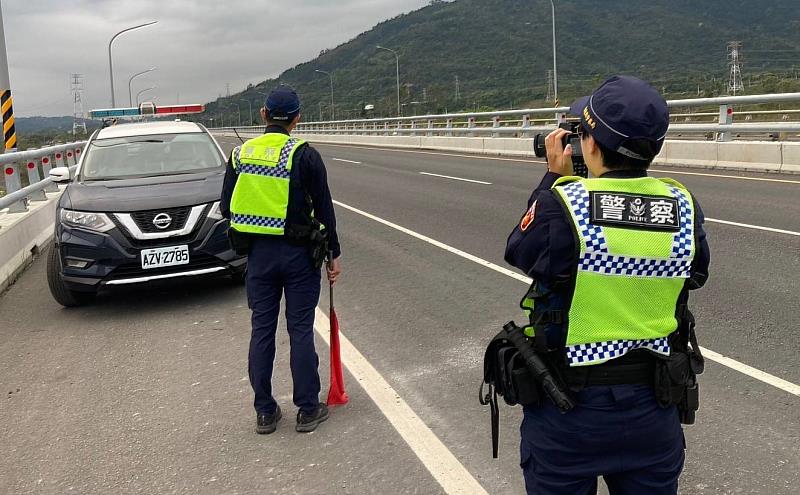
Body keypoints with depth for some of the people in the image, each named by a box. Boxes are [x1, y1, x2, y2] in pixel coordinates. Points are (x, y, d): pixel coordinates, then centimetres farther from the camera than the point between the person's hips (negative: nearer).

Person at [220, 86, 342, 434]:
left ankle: (265, 412, 16)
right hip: (299, 252, -3)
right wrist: (334, 254, 2)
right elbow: (324, 209, -7)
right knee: (301, 330, 4)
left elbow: (226, 208, 7)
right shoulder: (305, 156, -9)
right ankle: (308, 410, 12)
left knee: (262, 330, 10)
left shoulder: (240, 154, 3)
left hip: (258, 253, 3)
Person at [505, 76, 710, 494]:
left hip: (569, 408, -3)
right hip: (654, 409, 3)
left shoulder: (562, 204, -20)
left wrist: (554, 177, 7)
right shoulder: (683, 207, -8)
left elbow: (519, 251, -1)